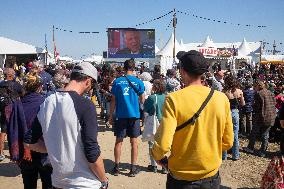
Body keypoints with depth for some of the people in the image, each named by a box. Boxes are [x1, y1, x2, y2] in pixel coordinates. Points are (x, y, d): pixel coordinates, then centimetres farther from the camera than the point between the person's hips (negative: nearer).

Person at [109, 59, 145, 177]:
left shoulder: (117, 81, -1)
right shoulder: (138, 82, -2)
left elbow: (113, 100, 1)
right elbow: (142, 100, 4)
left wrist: (111, 116, 8)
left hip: (120, 115, 1)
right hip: (134, 115, 0)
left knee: (118, 141, 10)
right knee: (134, 142, 7)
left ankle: (117, 167, 17)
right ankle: (133, 168, 13)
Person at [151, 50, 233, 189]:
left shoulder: (174, 99, -20)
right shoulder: (221, 98, -9)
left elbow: (163, 145, -23)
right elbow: (228, 142, 0)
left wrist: (157, 156, -2)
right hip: (211, 177, 3)